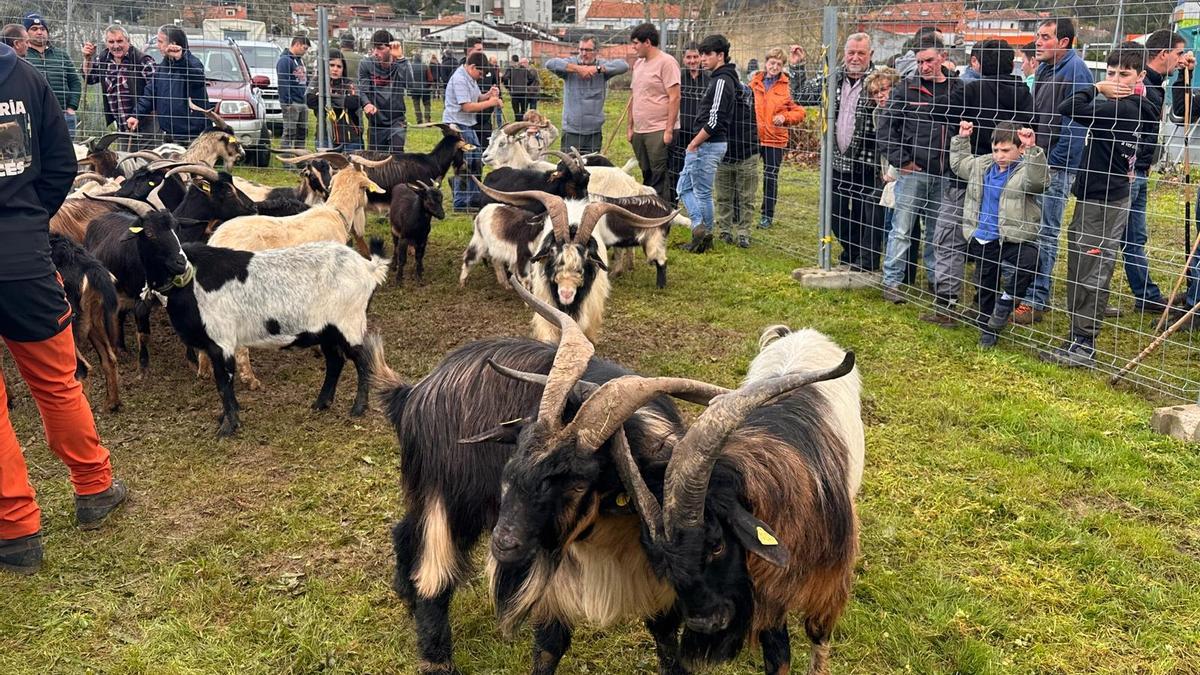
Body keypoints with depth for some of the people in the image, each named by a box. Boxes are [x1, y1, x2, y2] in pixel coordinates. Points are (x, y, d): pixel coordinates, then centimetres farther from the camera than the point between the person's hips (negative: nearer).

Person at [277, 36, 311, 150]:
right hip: (291, 103, -9)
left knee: (302, 132, 11)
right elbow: (283, 83, -17)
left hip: (303, 102, 9)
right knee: (289, 133, -8)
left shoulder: (300, 60, 18)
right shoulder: (285, 60, -10)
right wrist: (287, 103, -21)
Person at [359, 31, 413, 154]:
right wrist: (367, 103, -34)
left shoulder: (400, 64, -7)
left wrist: (400, 58, -32)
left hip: (396, 121, -2)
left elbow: (408, 84, -27)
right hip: (375, 123, 2)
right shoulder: (365, 64, -4)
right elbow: (362, 89, -12)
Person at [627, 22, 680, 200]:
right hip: (639, 131, 8)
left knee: (659, 178, -6)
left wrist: (669, 130, -17)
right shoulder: (638, 64, 16)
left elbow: (674, 98, -13)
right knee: (646, 176, 13)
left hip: (659, 131, -8)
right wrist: (629, 127, 17)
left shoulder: (666, 62, -8)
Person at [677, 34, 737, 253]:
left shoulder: (722, 81, -16)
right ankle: (699, 226, 10)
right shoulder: (719, 78, 15)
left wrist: (694, 143, -16)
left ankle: (705, 237, 5)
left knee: (702, 192, -2)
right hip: (702, 145, 10)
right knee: (684, 187, 13)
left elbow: (714, 121, -23)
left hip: (709, 145, -10)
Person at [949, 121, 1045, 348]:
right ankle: (987, 328, 31)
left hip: (1013, 239, -5)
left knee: (1029, 260, -35)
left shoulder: (1025, 170, -10)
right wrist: (962, 139, 19)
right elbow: (959, 164, 28)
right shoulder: (981, 165, 9)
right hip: (982, 239, 5)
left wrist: (1032, 149, -42)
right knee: (985, 285, 13)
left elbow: (1038, 179, -33)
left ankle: (1006, 298, -12)